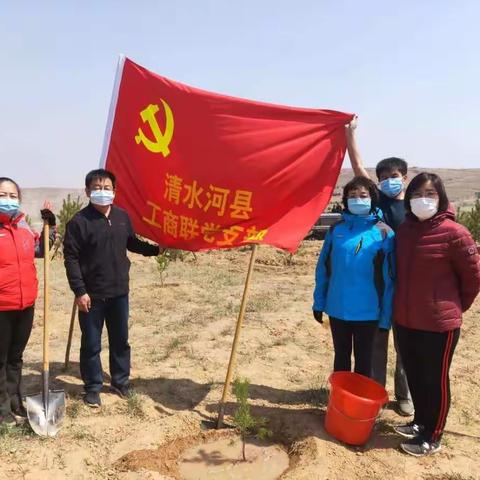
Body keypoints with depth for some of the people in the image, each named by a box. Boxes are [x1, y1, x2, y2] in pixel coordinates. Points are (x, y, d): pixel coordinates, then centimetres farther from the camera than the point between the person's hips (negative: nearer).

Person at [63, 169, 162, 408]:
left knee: (120, 340, 16)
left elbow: (132, 243, 19)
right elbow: (71, 258, -12)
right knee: (91, 344, 8)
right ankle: (93, 387, 25)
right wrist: (79, 291, -15)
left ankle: (121, 380, 34)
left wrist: (157, 249, 10)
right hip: (91, 294, -4)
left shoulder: (122, 217, 3)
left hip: (119, 292, 5)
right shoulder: (79, 221, -11)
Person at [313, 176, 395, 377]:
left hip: (367, 312, -2)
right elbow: (323, 269, 4)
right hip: (337, 309, 2)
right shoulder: (336, 229, -1)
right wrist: (318, 303, 4)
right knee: (341, 357, 19)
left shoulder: (384, 233, -8)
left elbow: (389, 278, -6)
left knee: (363, 360, 15)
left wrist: (386, 315, -5)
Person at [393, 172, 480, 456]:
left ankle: (432, 437, 27)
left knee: (436, 380, 10)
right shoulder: (404, 230, 2)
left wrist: (456, 307, 3)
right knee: (414, 376, 20)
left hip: (439, 323, -6)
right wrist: (403, 305, 13)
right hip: (405, 321, 6)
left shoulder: (454, 233, -16)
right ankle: (421, 422, 40)